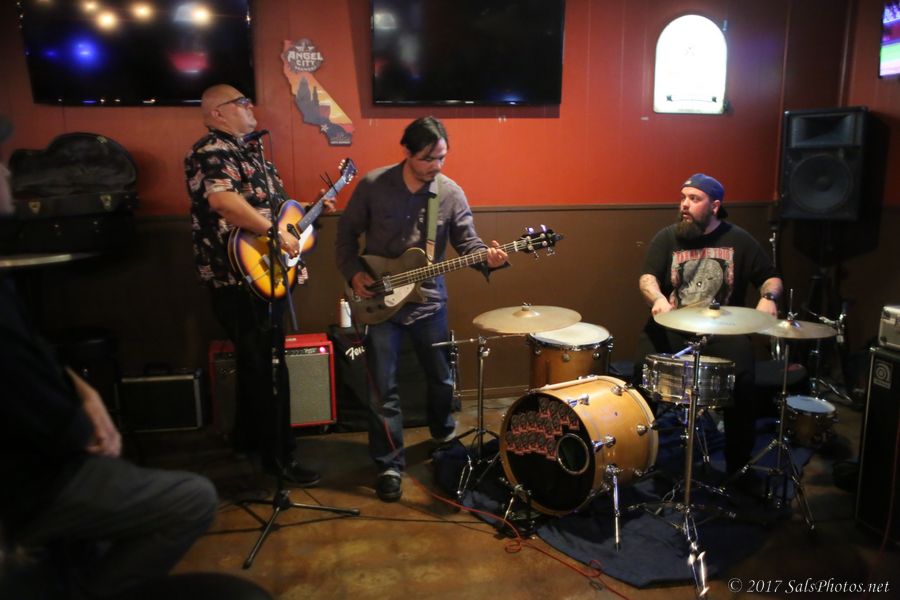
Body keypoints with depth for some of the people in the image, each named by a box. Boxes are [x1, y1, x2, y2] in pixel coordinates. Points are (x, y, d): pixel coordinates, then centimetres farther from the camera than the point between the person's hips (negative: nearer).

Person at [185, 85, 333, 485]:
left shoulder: (247, 149, 18)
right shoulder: (211, 151, -14)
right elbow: (222, 199, -34)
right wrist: (277, 233, -30)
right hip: (241, 277, -10)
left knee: (255, 361, 19)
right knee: (267, 366, -4)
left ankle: (247, 439, 34)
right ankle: (279, 457, 8)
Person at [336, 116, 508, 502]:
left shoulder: (451, 193, -5)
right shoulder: (373, 185, -9)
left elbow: (467, 242, -5)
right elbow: (346, 232, 1)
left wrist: (487, 258, -26)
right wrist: (353, 273, -10)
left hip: (428, 300, 2)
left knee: (441, 378, 15)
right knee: (384, 388, 1)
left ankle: (444, 435, 45)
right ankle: (389, 464, 17)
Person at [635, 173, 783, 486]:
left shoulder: (739, 240, 6)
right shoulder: (667, 237, 4)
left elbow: (771, 277, 11)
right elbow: (647, 277, -7)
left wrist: (768, 297, -12)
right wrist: (658, 298, -30)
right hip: (671, 326, 0)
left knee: (743, 380, -23)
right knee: (642, 370, -23)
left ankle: (739, 465, -2)